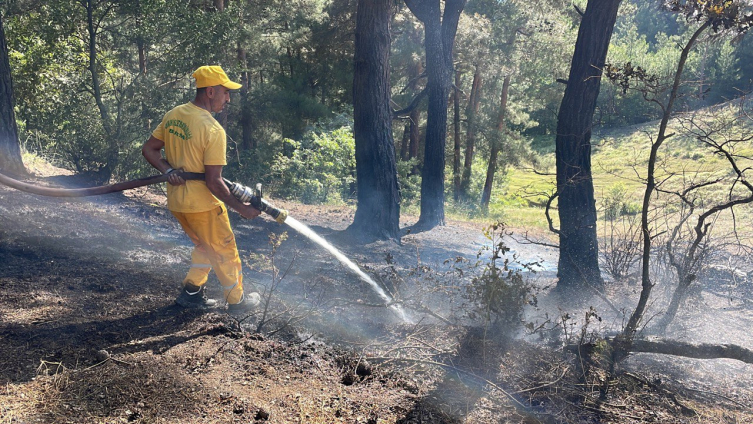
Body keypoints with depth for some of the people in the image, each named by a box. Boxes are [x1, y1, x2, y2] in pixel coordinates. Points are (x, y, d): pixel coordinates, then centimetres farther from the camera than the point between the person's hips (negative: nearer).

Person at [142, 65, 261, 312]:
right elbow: (214, 182, -23)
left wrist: (168, 170, -6)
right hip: (202, 205, -7)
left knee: (204, 246, 26)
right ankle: (237, 300, 27)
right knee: (225, 251, 12)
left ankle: (192, 292, 28)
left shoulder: (172, 115, 1)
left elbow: (148, 150, 5)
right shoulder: (213, 130, -23)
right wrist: (241, 208, -14)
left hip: (176, 201, 7)